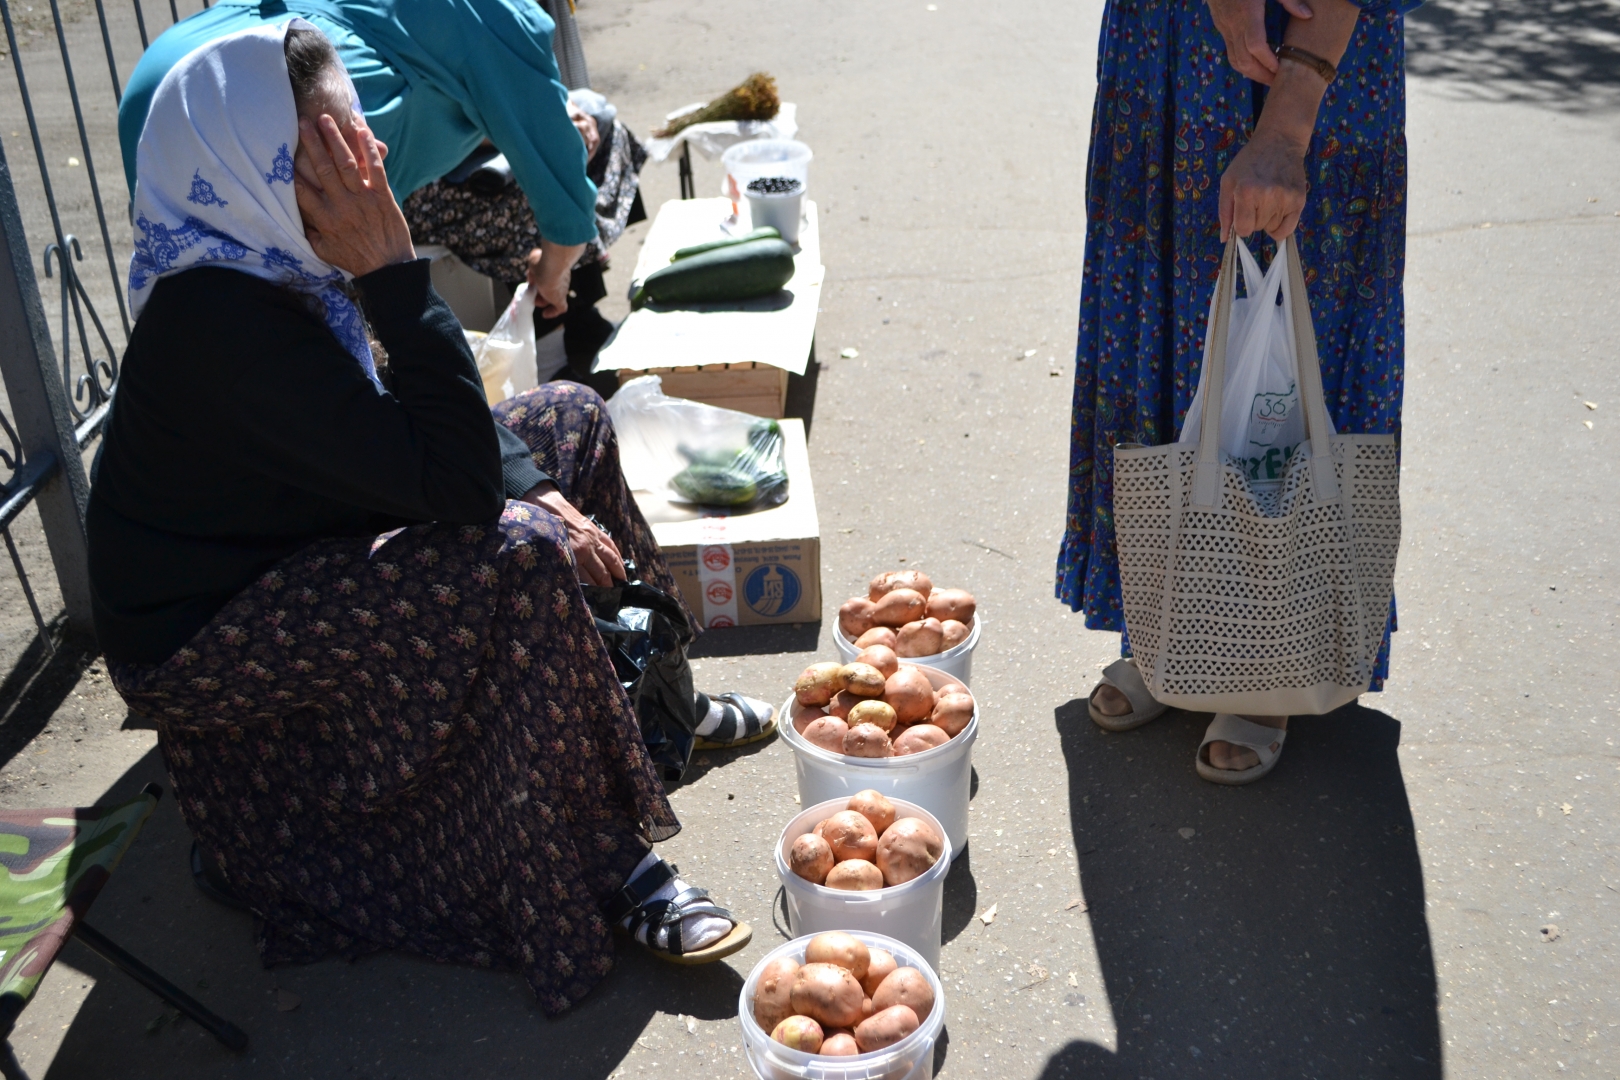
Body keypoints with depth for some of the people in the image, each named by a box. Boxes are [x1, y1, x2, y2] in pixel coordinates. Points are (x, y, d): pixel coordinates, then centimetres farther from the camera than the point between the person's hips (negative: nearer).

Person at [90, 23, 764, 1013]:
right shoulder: (220, 320, -32)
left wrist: (535, 495, -11)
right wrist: (395, 272, -34)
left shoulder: (275, 264, -5)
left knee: (569, 420, 6)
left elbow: (443, 419, 5)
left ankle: (658, 701, 17)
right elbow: (458, 485, -36)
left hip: (305, 548, 10)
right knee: (518, 564, -32)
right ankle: (607, 875, -16)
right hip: (200, 645, -9)